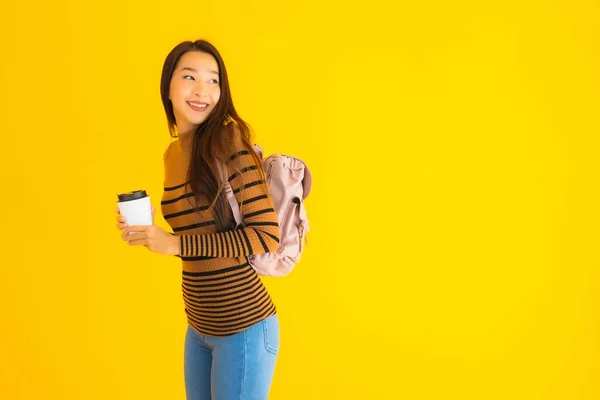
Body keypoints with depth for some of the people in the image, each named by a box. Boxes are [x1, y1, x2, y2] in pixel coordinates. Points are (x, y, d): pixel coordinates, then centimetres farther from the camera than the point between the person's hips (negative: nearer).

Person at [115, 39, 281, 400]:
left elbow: (267, 236, -20)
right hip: (199, 327, 7)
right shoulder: (173, 152, 6)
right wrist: (145, 231, 0)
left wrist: (175, 244, -19)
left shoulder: (229, 141, -16)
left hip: (244, 327, -7)